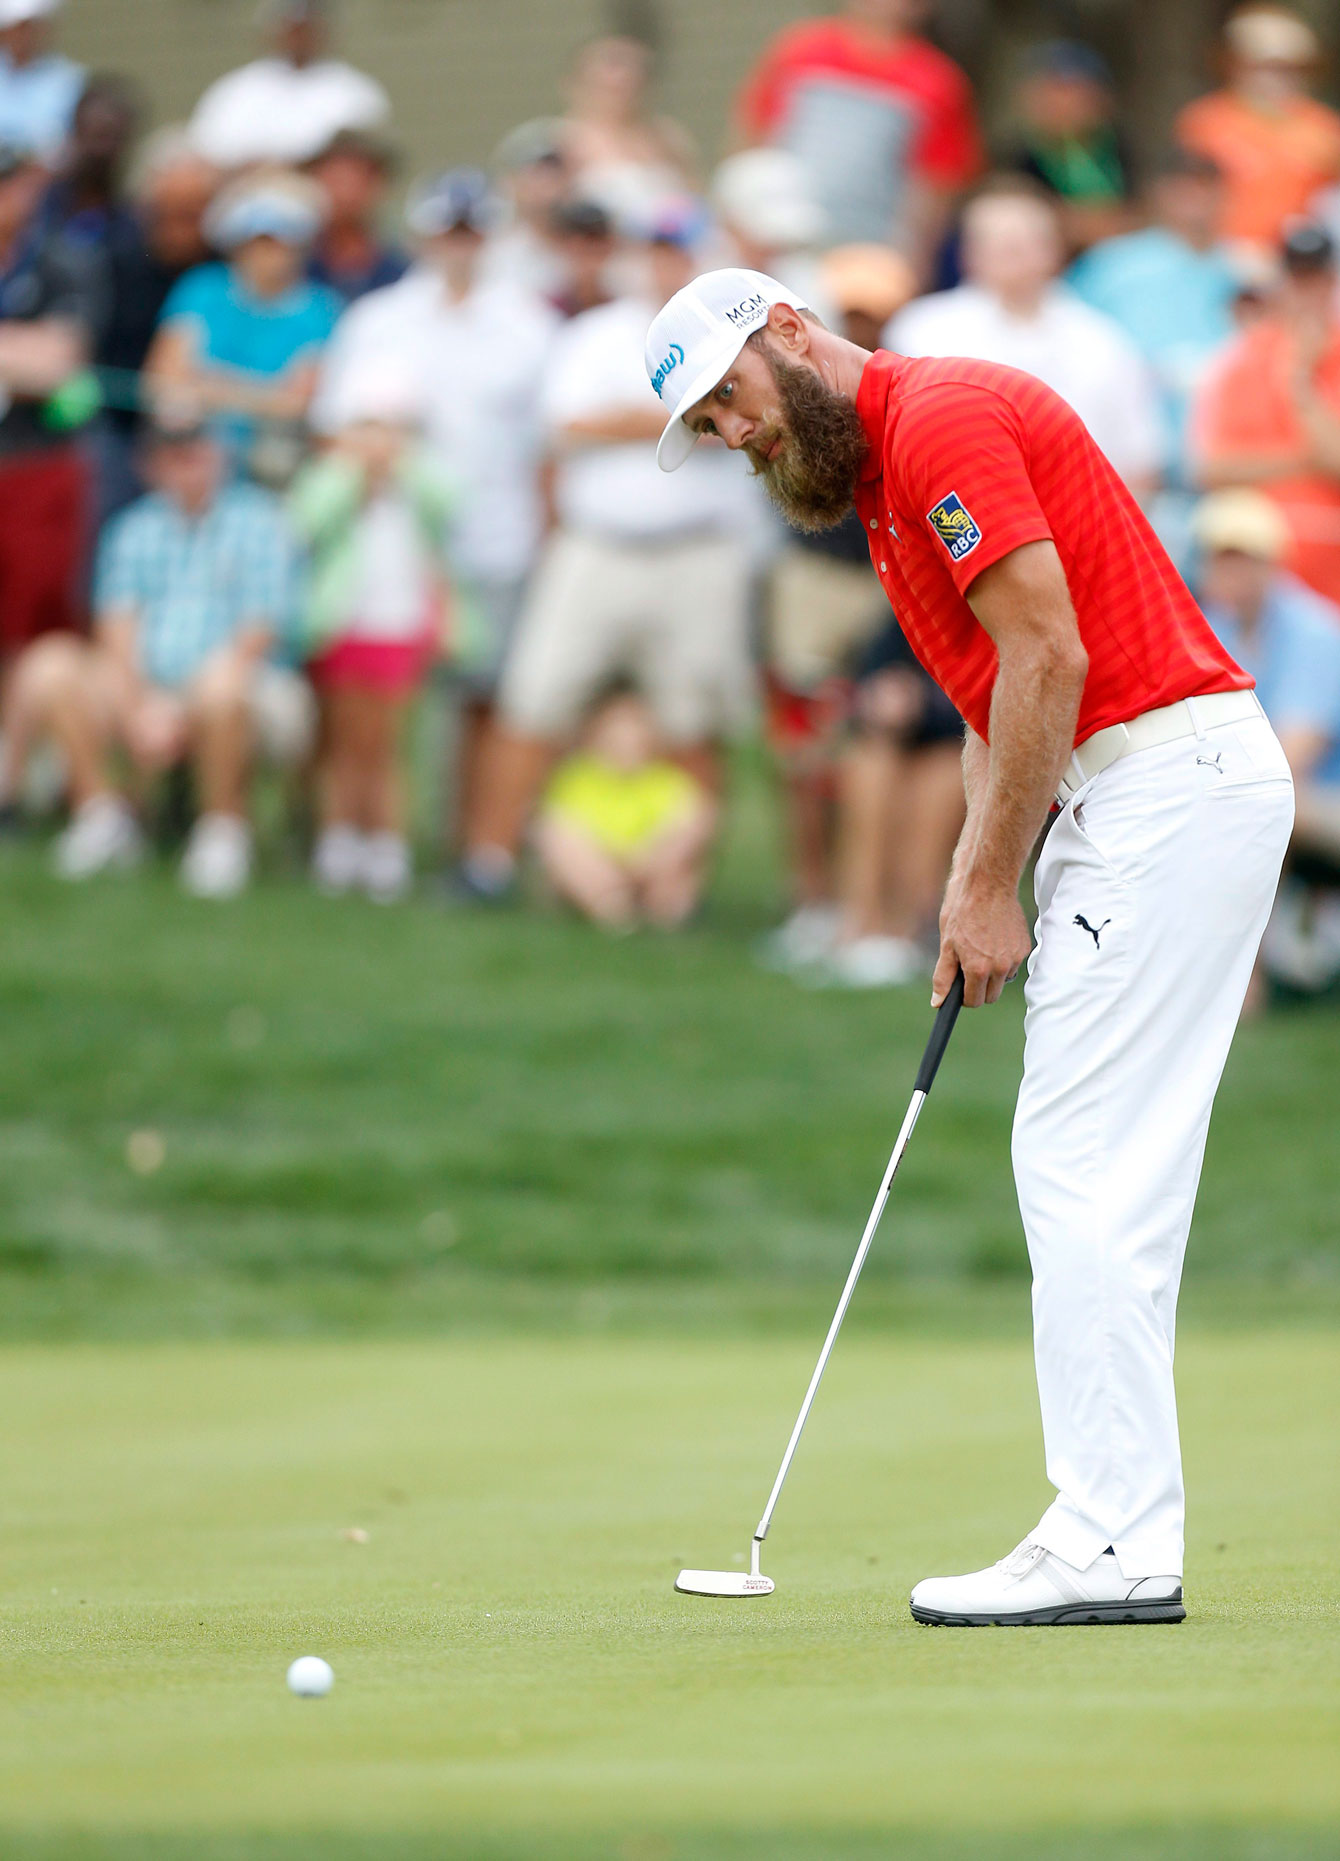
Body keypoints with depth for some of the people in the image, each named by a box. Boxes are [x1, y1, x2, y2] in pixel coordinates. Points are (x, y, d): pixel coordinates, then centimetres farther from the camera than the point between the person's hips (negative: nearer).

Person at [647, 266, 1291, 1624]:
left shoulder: (941, 420, -12)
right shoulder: (876, 480, 20)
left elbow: (1051, 657, -18)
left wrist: (994, 887, -12)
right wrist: (972, 875, 6)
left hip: (1169, 782, -10)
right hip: (1135, 797, 10)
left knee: (1086, 1174, -11)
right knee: (1100, 1181, 9)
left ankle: (1112, 1546, -12)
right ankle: (1118, 1528, 9)